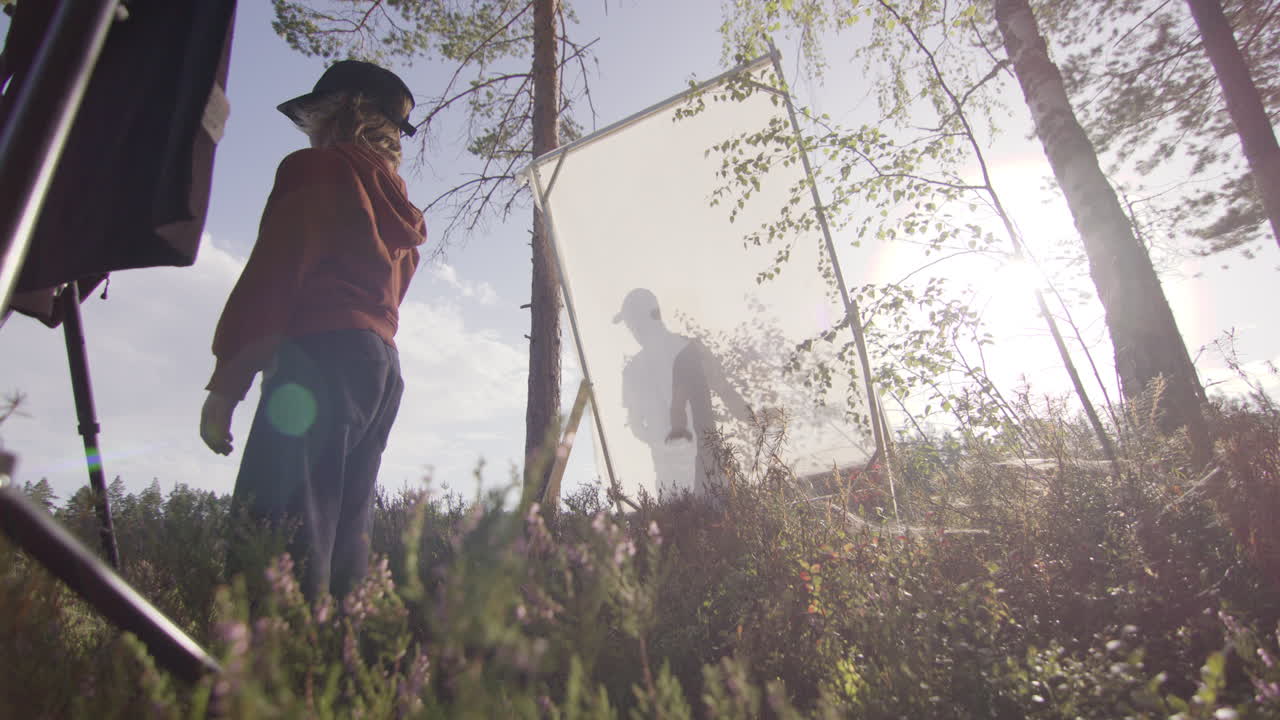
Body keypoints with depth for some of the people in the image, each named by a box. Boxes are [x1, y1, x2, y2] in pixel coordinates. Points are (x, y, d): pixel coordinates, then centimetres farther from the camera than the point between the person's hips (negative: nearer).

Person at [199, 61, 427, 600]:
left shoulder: (316, 169, 7)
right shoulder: (396, 203, 30)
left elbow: (273, 275, -6)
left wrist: (226, 380, -8)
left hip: (325, 357, -8)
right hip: (383, 365, 8)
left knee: (276, 536, -15)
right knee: (343, 537, 5)